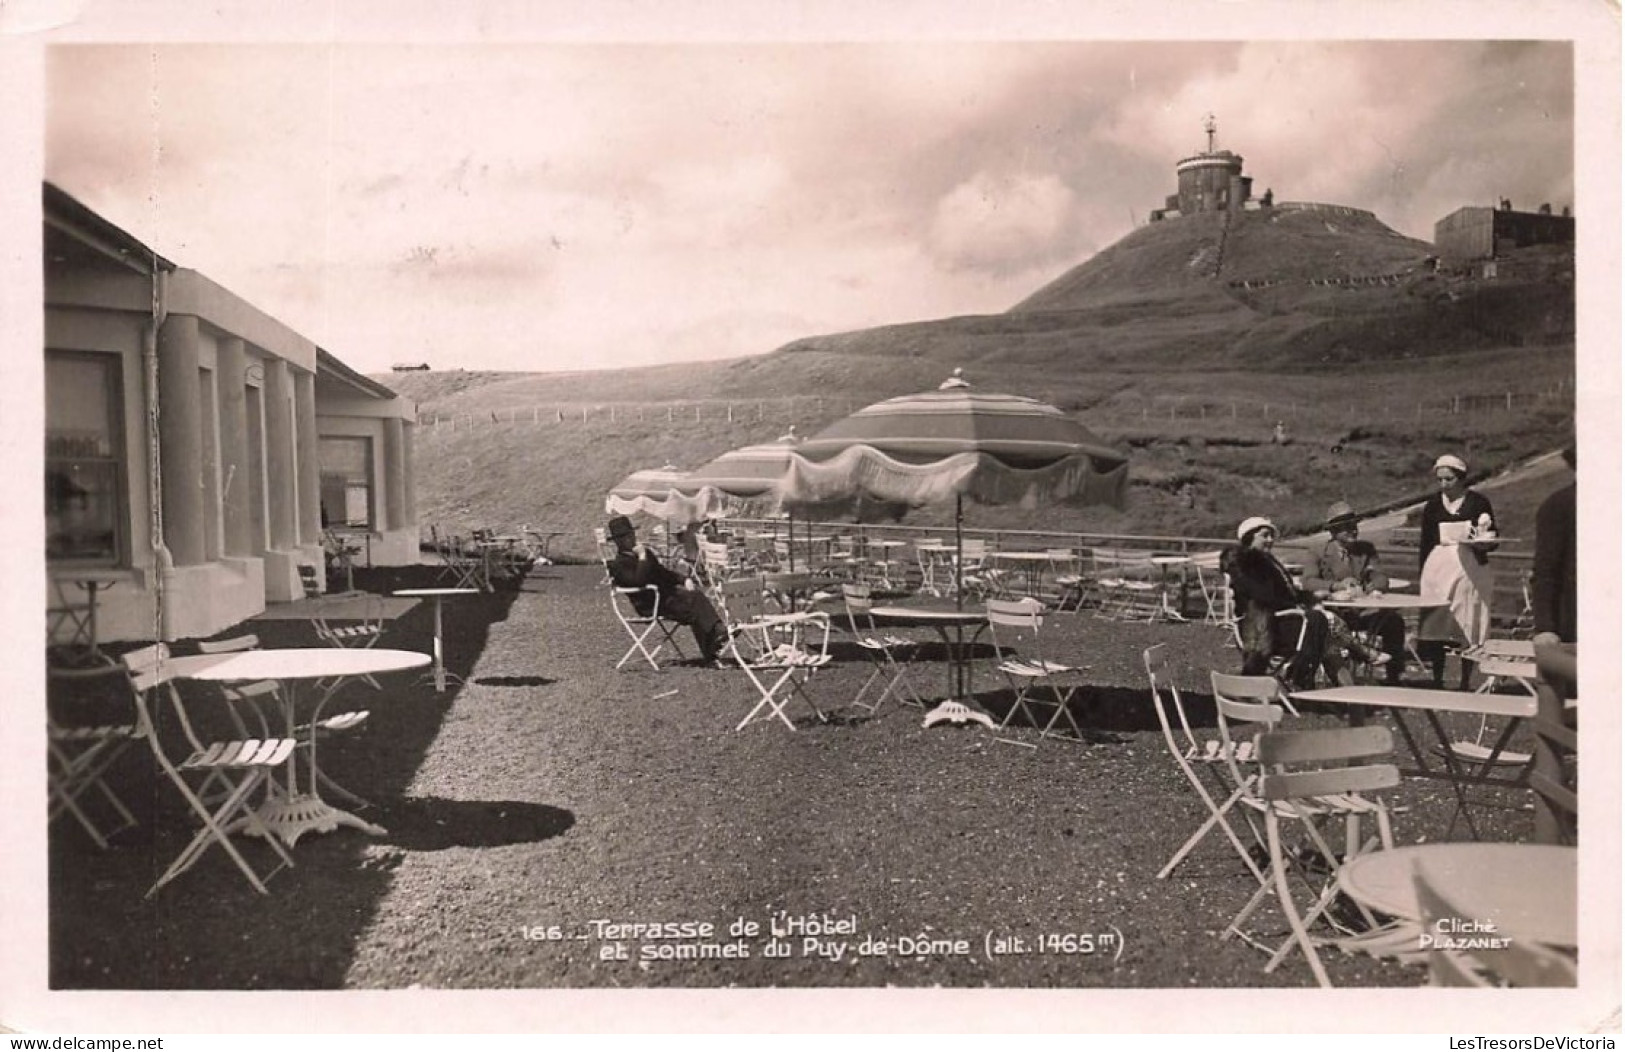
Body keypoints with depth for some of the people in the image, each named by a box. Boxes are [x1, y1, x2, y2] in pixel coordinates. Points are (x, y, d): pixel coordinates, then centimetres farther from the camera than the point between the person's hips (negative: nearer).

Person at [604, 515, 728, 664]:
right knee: (693, 609, -25)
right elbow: (638, 581, -22)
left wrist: (684, 579, 10)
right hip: (650, 605, -8)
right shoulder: (617, 563, -7)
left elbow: (662, 572, 26)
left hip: (666, 592, 8)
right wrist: (642, 557, -17)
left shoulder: (645, 553, 20)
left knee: (698, 596, -16)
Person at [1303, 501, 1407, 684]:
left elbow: (1381, 578, 5)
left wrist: (1368, 588, -19)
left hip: (1364, 612, 3)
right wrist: (1336, 585, -25)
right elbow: (1308, 581, -9)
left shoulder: (1366, 549, 16)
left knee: (1394, 620, -24)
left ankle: (1394, 678, -12)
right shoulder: (1323, 553, 6)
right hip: (1335, 613, -3)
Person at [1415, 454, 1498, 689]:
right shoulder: (1433, 505, 9)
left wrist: (1481, 543, -18)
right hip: (1438, 568, 2)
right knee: (1435, 626, 0)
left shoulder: (1478, 502, 2)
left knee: (1468, 627, 0)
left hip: (1470, 570, -2)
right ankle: (1437, 681, 10)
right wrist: (1424, 574, 7)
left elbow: (1493, 541, 4)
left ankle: (1466, 683, 9)